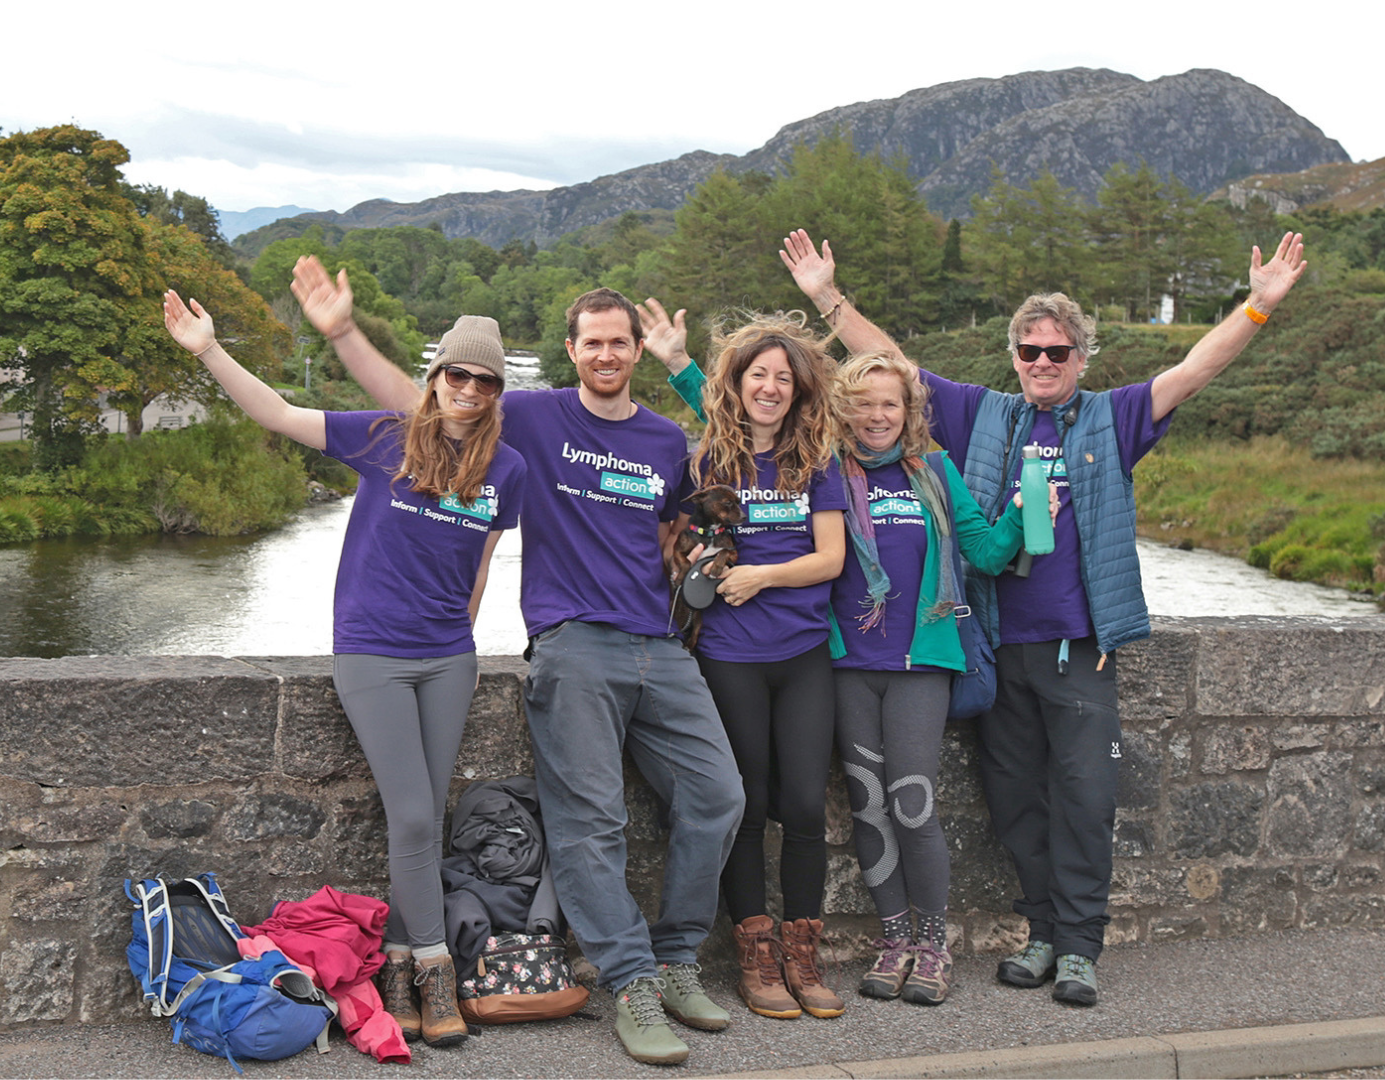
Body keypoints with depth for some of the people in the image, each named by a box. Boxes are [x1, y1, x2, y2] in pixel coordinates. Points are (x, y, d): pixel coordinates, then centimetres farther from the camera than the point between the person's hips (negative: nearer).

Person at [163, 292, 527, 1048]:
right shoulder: (385, 438, -4)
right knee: (412, 817, -8)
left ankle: (399, 968, 19)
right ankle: (433, 971, 6)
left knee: (426, 820, 6)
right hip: (370, 655, -3)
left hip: (447, 659, 3)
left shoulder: (506, 470, 4)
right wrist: (209, 351, -16)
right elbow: (277, 414, -6)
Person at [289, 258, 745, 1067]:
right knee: (591, 821, -7)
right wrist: (344, 332, -5)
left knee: (717, 795, 0)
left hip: (660, 649, 5)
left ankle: (676, 961, 15)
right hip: (573, 645, -4)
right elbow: (417, 403, 2)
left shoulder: (669, 441, 15)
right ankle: (633, 987, 0)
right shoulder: (536, 419, 4)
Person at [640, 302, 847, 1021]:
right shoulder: (710, 459, 3)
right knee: (747, 806, 4)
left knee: (807, 804, -2)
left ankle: (802, 955, 12)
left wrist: (762, 574, -10)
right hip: (731, 656, -1)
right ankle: (756, 957, 16)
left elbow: (831, 558, 1)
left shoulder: (816, 462, 6)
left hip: (805, 653, 2)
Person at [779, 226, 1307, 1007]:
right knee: (1015, 795, 8)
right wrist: (829, 297, 5)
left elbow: (1195, 371, -2)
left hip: (1081, 646, -2)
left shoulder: (1111, 421, 7)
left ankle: (1079, 947, 7)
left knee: (1084, 795, -3)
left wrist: (1261, 304, -12)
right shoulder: (982, 417, 11)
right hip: (1000, 644, 2)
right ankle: (1046, 933, 21)